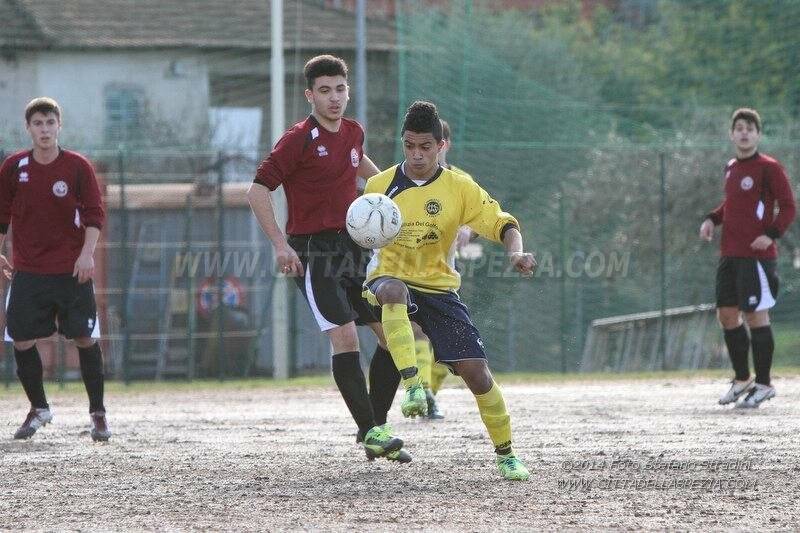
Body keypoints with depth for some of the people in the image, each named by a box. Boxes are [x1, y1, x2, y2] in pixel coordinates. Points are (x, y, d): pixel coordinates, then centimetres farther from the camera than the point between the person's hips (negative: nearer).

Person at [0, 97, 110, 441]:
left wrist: (87, 253, -14)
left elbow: (94, 214, -3)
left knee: (86, 339, -2)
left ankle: (98, 413, 10)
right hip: (28, 271, 2)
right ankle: (38, 409, 19)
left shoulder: (78, 167, -4)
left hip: (73, 271, -2)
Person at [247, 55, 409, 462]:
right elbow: (258, 191, -14)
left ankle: (375, 424, 17)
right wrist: (280, 244, -20)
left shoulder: (352, 132, 10)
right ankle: (370, 431, -16)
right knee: (345, 338, -18)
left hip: (353, 246, 8)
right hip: (313, 252, -8)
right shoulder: (300, 139, -12)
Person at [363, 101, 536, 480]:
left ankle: (505, 454, 9)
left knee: (476, 373, -9)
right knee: (392, 291, -41)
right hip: (390, 278, -1)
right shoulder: (380, 185, -1)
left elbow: (502, 223, -4)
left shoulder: (459, 188, -3)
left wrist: (516, 252, -24)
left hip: (439, 288, 1)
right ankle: (413, 388, -46)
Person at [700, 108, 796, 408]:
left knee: (756, 316, -6)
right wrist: (712, 219, 10)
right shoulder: (731, 168, 14)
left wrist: (772, 234, -21)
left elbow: (788, 207, -8)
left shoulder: (768, 168, -8)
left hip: (757, 256, -8)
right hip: (730, 255, 8)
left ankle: (763, 384, 3)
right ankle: (742, 379, 24)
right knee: (727, 315, 10)